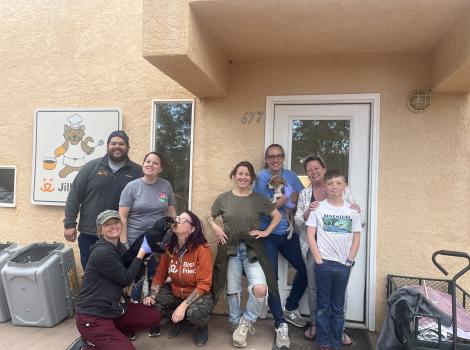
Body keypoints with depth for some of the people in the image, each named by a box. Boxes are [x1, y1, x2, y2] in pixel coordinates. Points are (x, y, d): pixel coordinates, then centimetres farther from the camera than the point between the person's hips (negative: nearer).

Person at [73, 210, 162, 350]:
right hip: (92, 317, -8)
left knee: (154, 317, 2)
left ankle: (113, 333, 7)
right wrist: (141, 252, -11)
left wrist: (144, 253, -6)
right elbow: (126, 279, -16)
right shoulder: (102, 253, -21)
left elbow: (134, 276, 5)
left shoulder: (121, 248, 6)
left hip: (112, 309, 8)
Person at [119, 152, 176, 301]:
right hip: (135, 240, -2)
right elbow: (122, 217, -7)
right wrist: (124, 243, -10)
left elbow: (171, 212, 9)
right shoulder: (132, 186, -6)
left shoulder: (166, 186, 2)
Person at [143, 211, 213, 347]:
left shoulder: (202, 249, -23)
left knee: (195, 313, -35)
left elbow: (204, 284, -23)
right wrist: (151, 296, -14)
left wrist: (183, 306, -29)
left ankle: (202, 326, 4)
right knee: (149, 303, -14)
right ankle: (181, 320, 12)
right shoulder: (169, 248, -6)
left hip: (200, 294, -6)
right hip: (175, 291, 6)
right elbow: (160, 275, 3)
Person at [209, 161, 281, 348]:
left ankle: (246, 322, 10)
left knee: (260, 289, -17)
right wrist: (216, 228, -4)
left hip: (252, 249, -1)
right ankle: (236, 325, 33)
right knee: (233, 291, 9)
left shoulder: (259, 199, 0)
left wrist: (266, 232, -2)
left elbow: (277, 215, 9)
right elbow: (210, 217, 15)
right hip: (230, 249, 1)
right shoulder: (223, 198, 2)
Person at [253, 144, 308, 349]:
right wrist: (291, 197, -16)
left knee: (305, 269, 10)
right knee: (271, 279, -3)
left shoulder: (290, 176, 6)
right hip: (267, 235, -5)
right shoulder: (261, 177, -9)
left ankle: (290, 309, 31)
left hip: (288, 233, 5)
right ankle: (280, 325, 11)